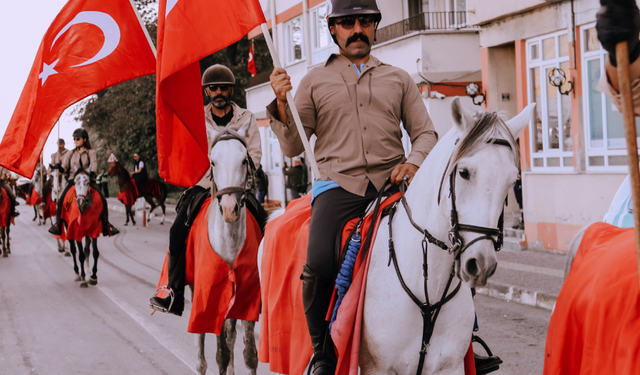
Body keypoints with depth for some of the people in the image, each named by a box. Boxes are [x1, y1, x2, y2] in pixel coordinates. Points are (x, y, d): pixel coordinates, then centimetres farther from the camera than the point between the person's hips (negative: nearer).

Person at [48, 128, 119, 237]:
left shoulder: (91, 153, 11)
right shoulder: (70, 154, 16)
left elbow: (94, 164, -6)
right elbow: (64, 168, 9)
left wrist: (92, 173, -27)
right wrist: (60, 168, -15)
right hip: (73, 180, 1)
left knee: (102, 200, -19)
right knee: (61, 199, -24)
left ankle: (106, 225, -11)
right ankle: (58, 223, -14)